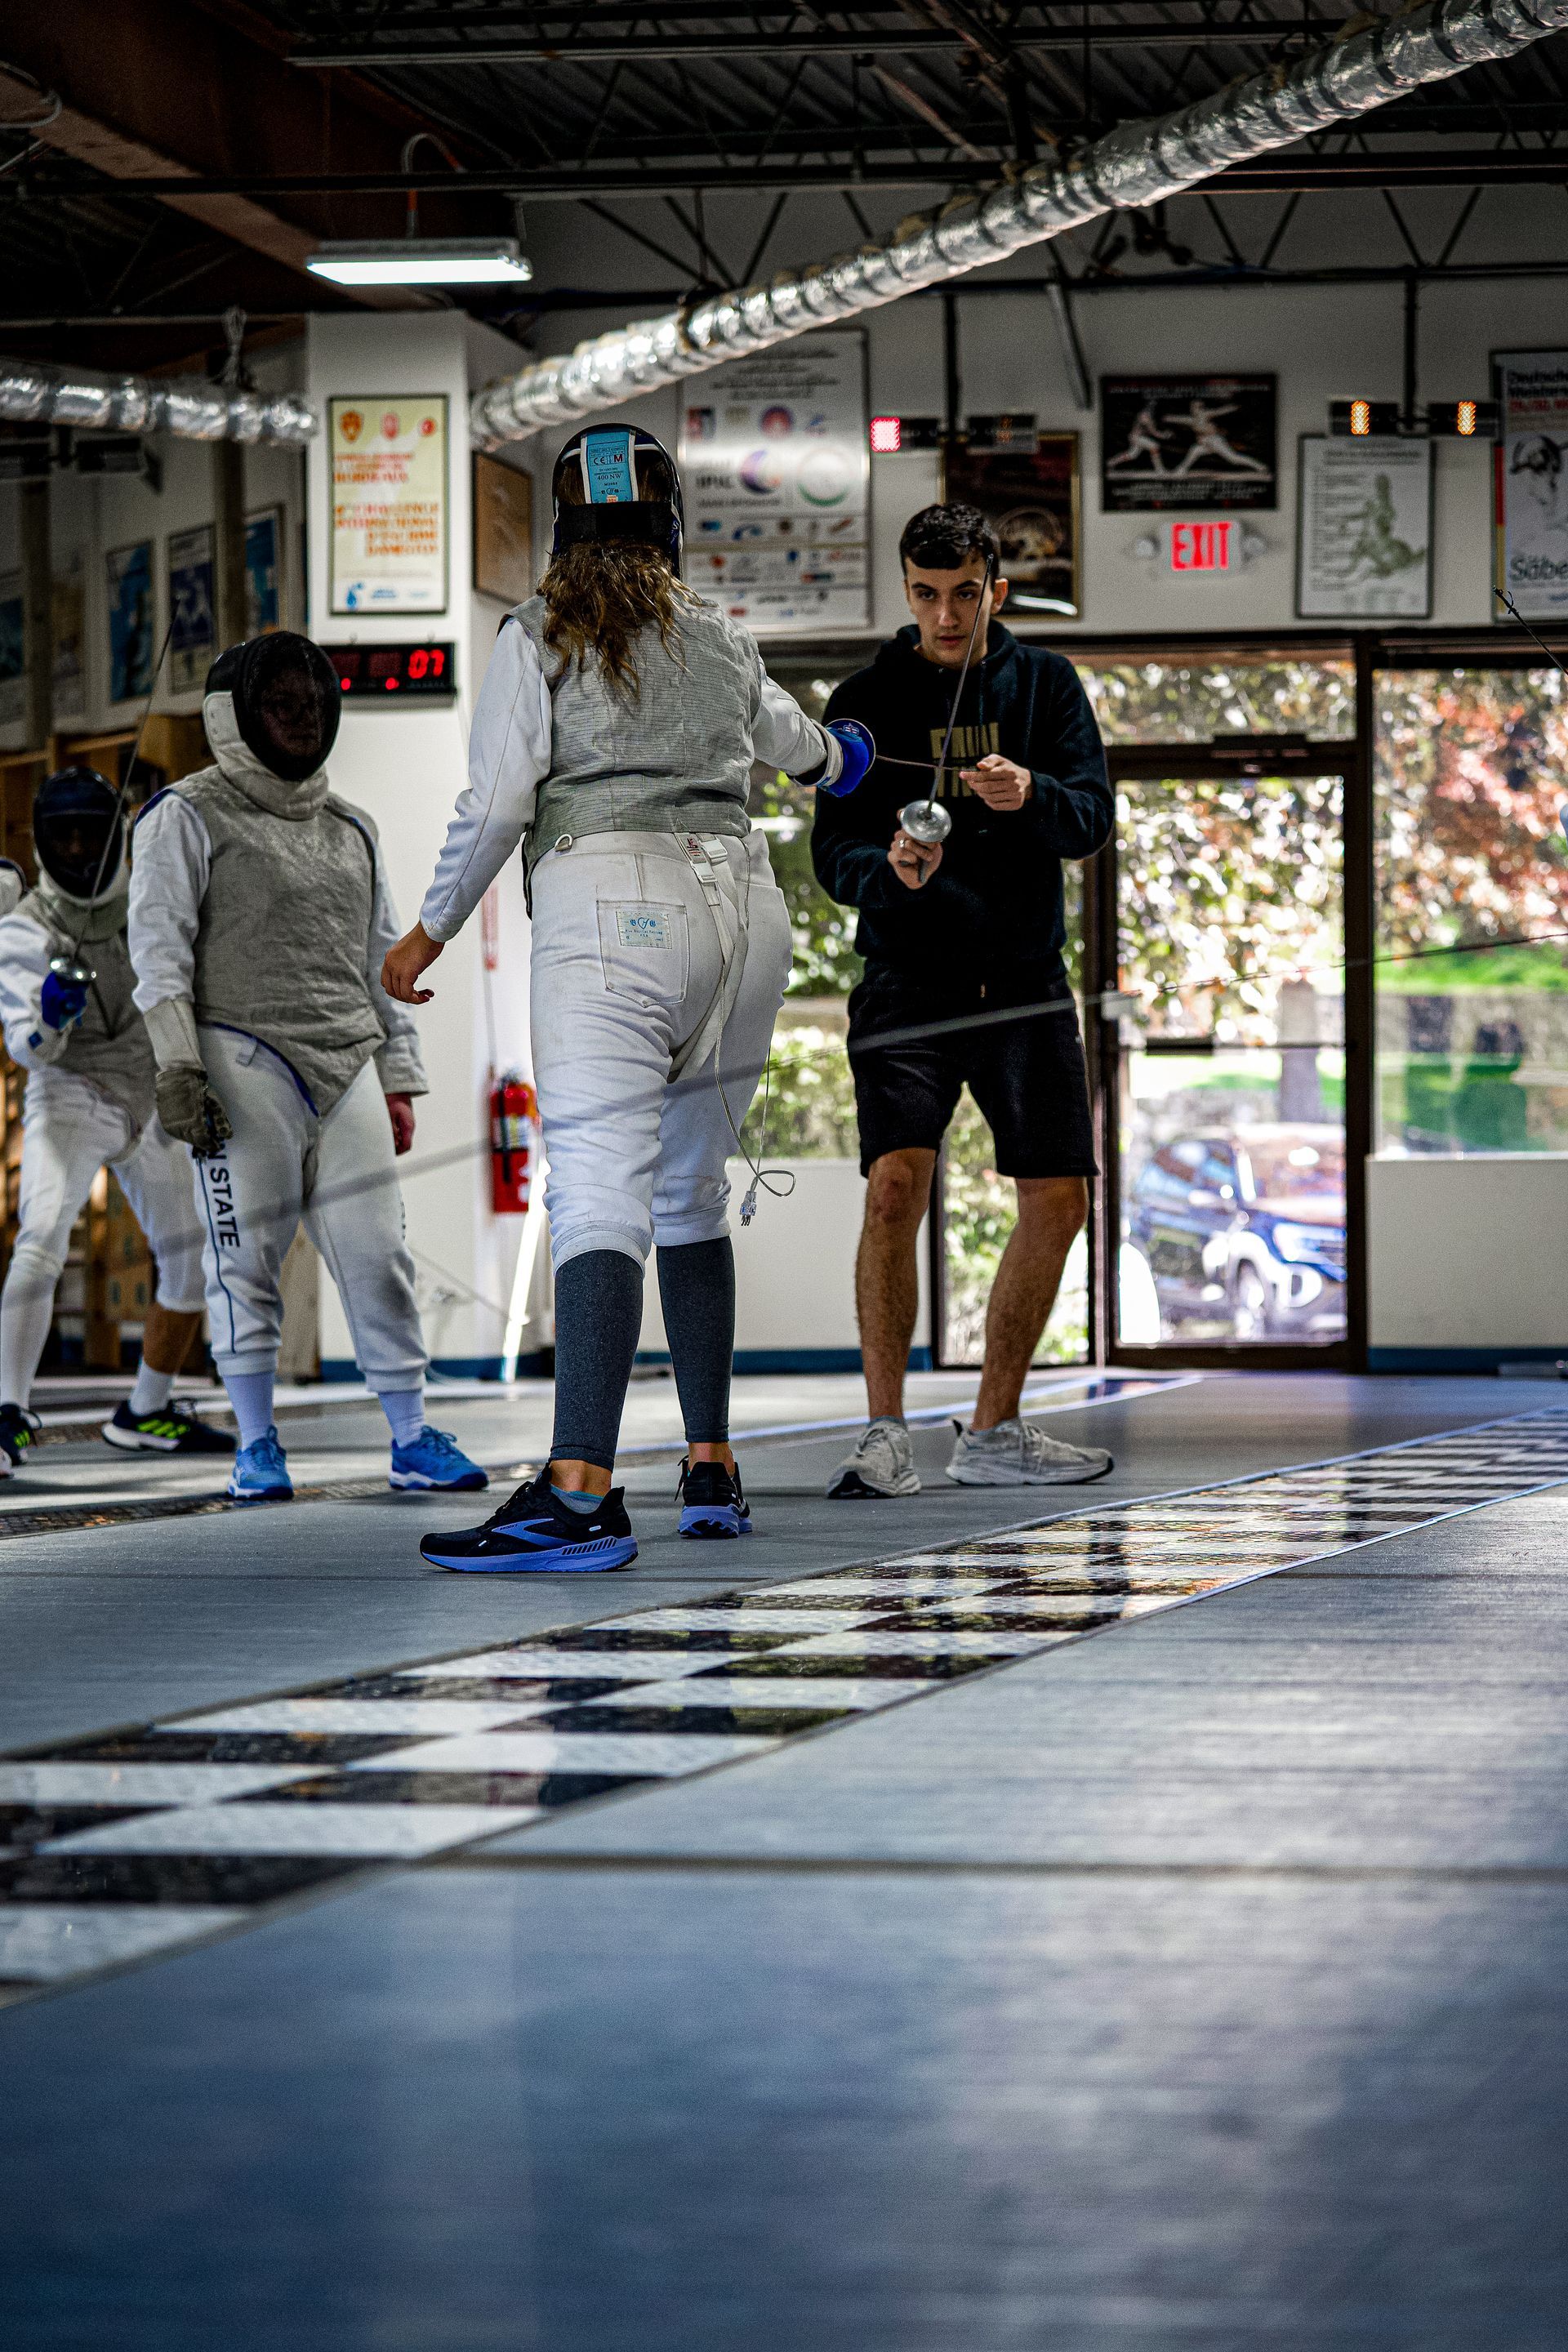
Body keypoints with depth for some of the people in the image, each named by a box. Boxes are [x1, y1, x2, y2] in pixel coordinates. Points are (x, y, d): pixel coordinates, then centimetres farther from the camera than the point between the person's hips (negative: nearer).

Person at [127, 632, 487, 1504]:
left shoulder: (351, 829, 20)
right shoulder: (190, 816, 3)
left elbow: (383, 959, 22)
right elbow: (160, 945, -3)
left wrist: (399, 1080, 17)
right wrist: (177, 1065, -13)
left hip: (347, 1067, 4)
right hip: (244, 1062, -4)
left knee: (379, 1255, -2)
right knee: (246, 1257, -3)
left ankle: (413, 1438, 3)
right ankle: (257, 1446, 6)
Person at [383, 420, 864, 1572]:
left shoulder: (539, 636, 3)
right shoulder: (722, 638, 18)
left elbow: (496, 806, -4)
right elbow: (779, 727, 39)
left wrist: (429, 934, 9)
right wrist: (834, 755, 62)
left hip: (610, 906, -5)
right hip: (742, 904, 5)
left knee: (602, 1197, -17)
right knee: (690, 1196, 20)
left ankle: (582, 1490, -31)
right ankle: (712, 1473, 22)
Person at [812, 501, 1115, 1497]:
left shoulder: (1044, 683, 5)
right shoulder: (867, 699, 0)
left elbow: (1094, 815, -5)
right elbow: (834, 854, -5)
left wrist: (1030, 795, -27)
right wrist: (890, 872, -28)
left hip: (1025, 978, 3)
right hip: (909, 982, -3)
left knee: (1058, 1202, 2)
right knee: (895, 1184, -19)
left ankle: (995, 1431, 17)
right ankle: (886, 1435, -11)